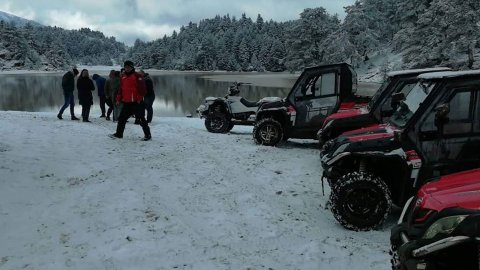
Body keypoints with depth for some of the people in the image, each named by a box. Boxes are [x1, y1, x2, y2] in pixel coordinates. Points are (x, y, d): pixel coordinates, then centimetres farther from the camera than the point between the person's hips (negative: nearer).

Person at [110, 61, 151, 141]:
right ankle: (119, 133, 25)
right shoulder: (123, 77, 14)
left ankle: (147, 135, 4)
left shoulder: (137, 76, -5)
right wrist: (119, 98, 14)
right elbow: (121, 89, 20)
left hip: (136, 102, -6)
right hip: (126, 102, 6)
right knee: (122, 118, 11)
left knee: (141, 118, -3)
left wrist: (139, 98, -17)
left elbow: (142, 88, -10)